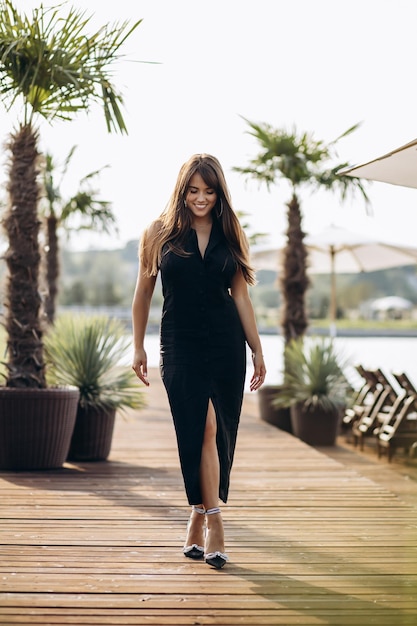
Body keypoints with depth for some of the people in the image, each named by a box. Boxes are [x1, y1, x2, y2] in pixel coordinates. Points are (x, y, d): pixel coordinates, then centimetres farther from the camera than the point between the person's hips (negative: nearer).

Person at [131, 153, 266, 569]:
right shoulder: (161, 232, 2)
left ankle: (197, 518, 13)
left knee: (219, 434, 1)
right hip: (181, 344, -2)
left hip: (226, 343, 2)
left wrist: (258, 350, 7)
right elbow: (143, 292, 8)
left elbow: (240, 295, 9)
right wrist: (138, 347, 7)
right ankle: (213, 523, -5)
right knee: (203, 429, -11)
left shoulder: (229, 235, 6)